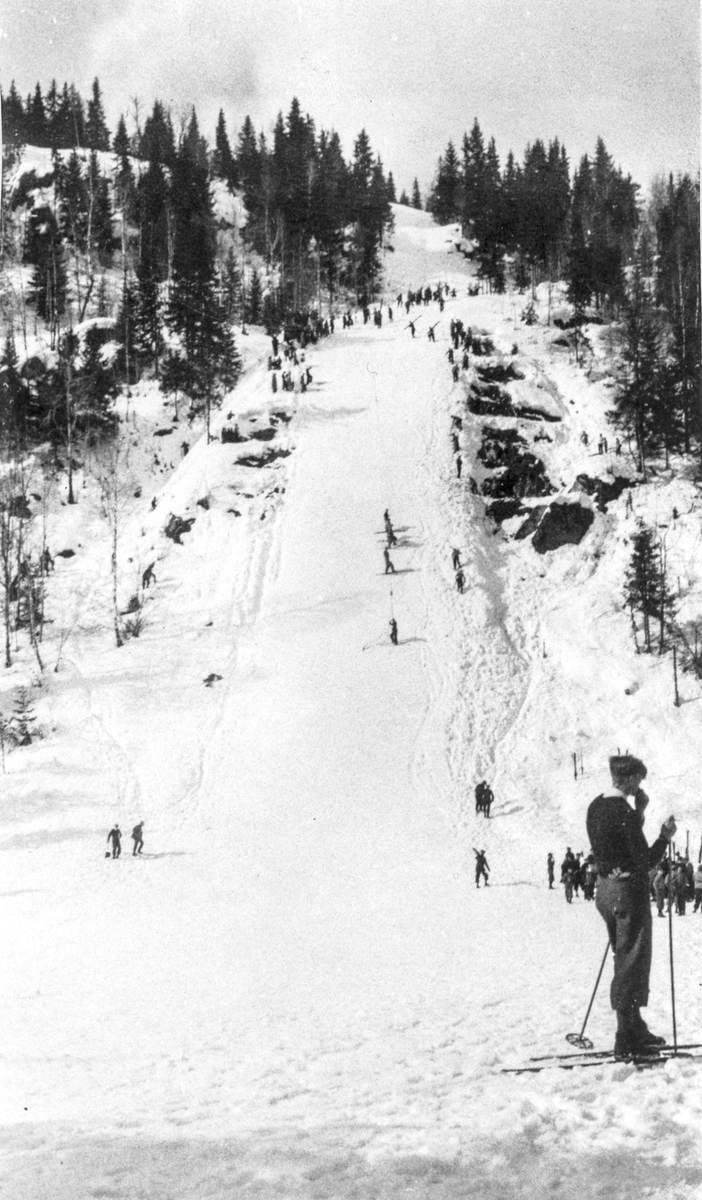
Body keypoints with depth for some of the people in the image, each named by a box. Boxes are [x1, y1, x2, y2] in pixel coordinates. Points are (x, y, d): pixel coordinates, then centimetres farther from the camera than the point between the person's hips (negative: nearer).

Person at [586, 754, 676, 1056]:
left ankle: (635, 1029, 29)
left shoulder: (595, 807, 7)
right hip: (629, 891, -9)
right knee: (632, 963, 0)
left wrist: (639, 812, 9)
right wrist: (665, 836, -4)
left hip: (605, 889, 9)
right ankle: (627, 1039, 4)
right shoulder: (624, 812, -20)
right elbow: (645, 860, -18)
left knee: (626, 960, 19)